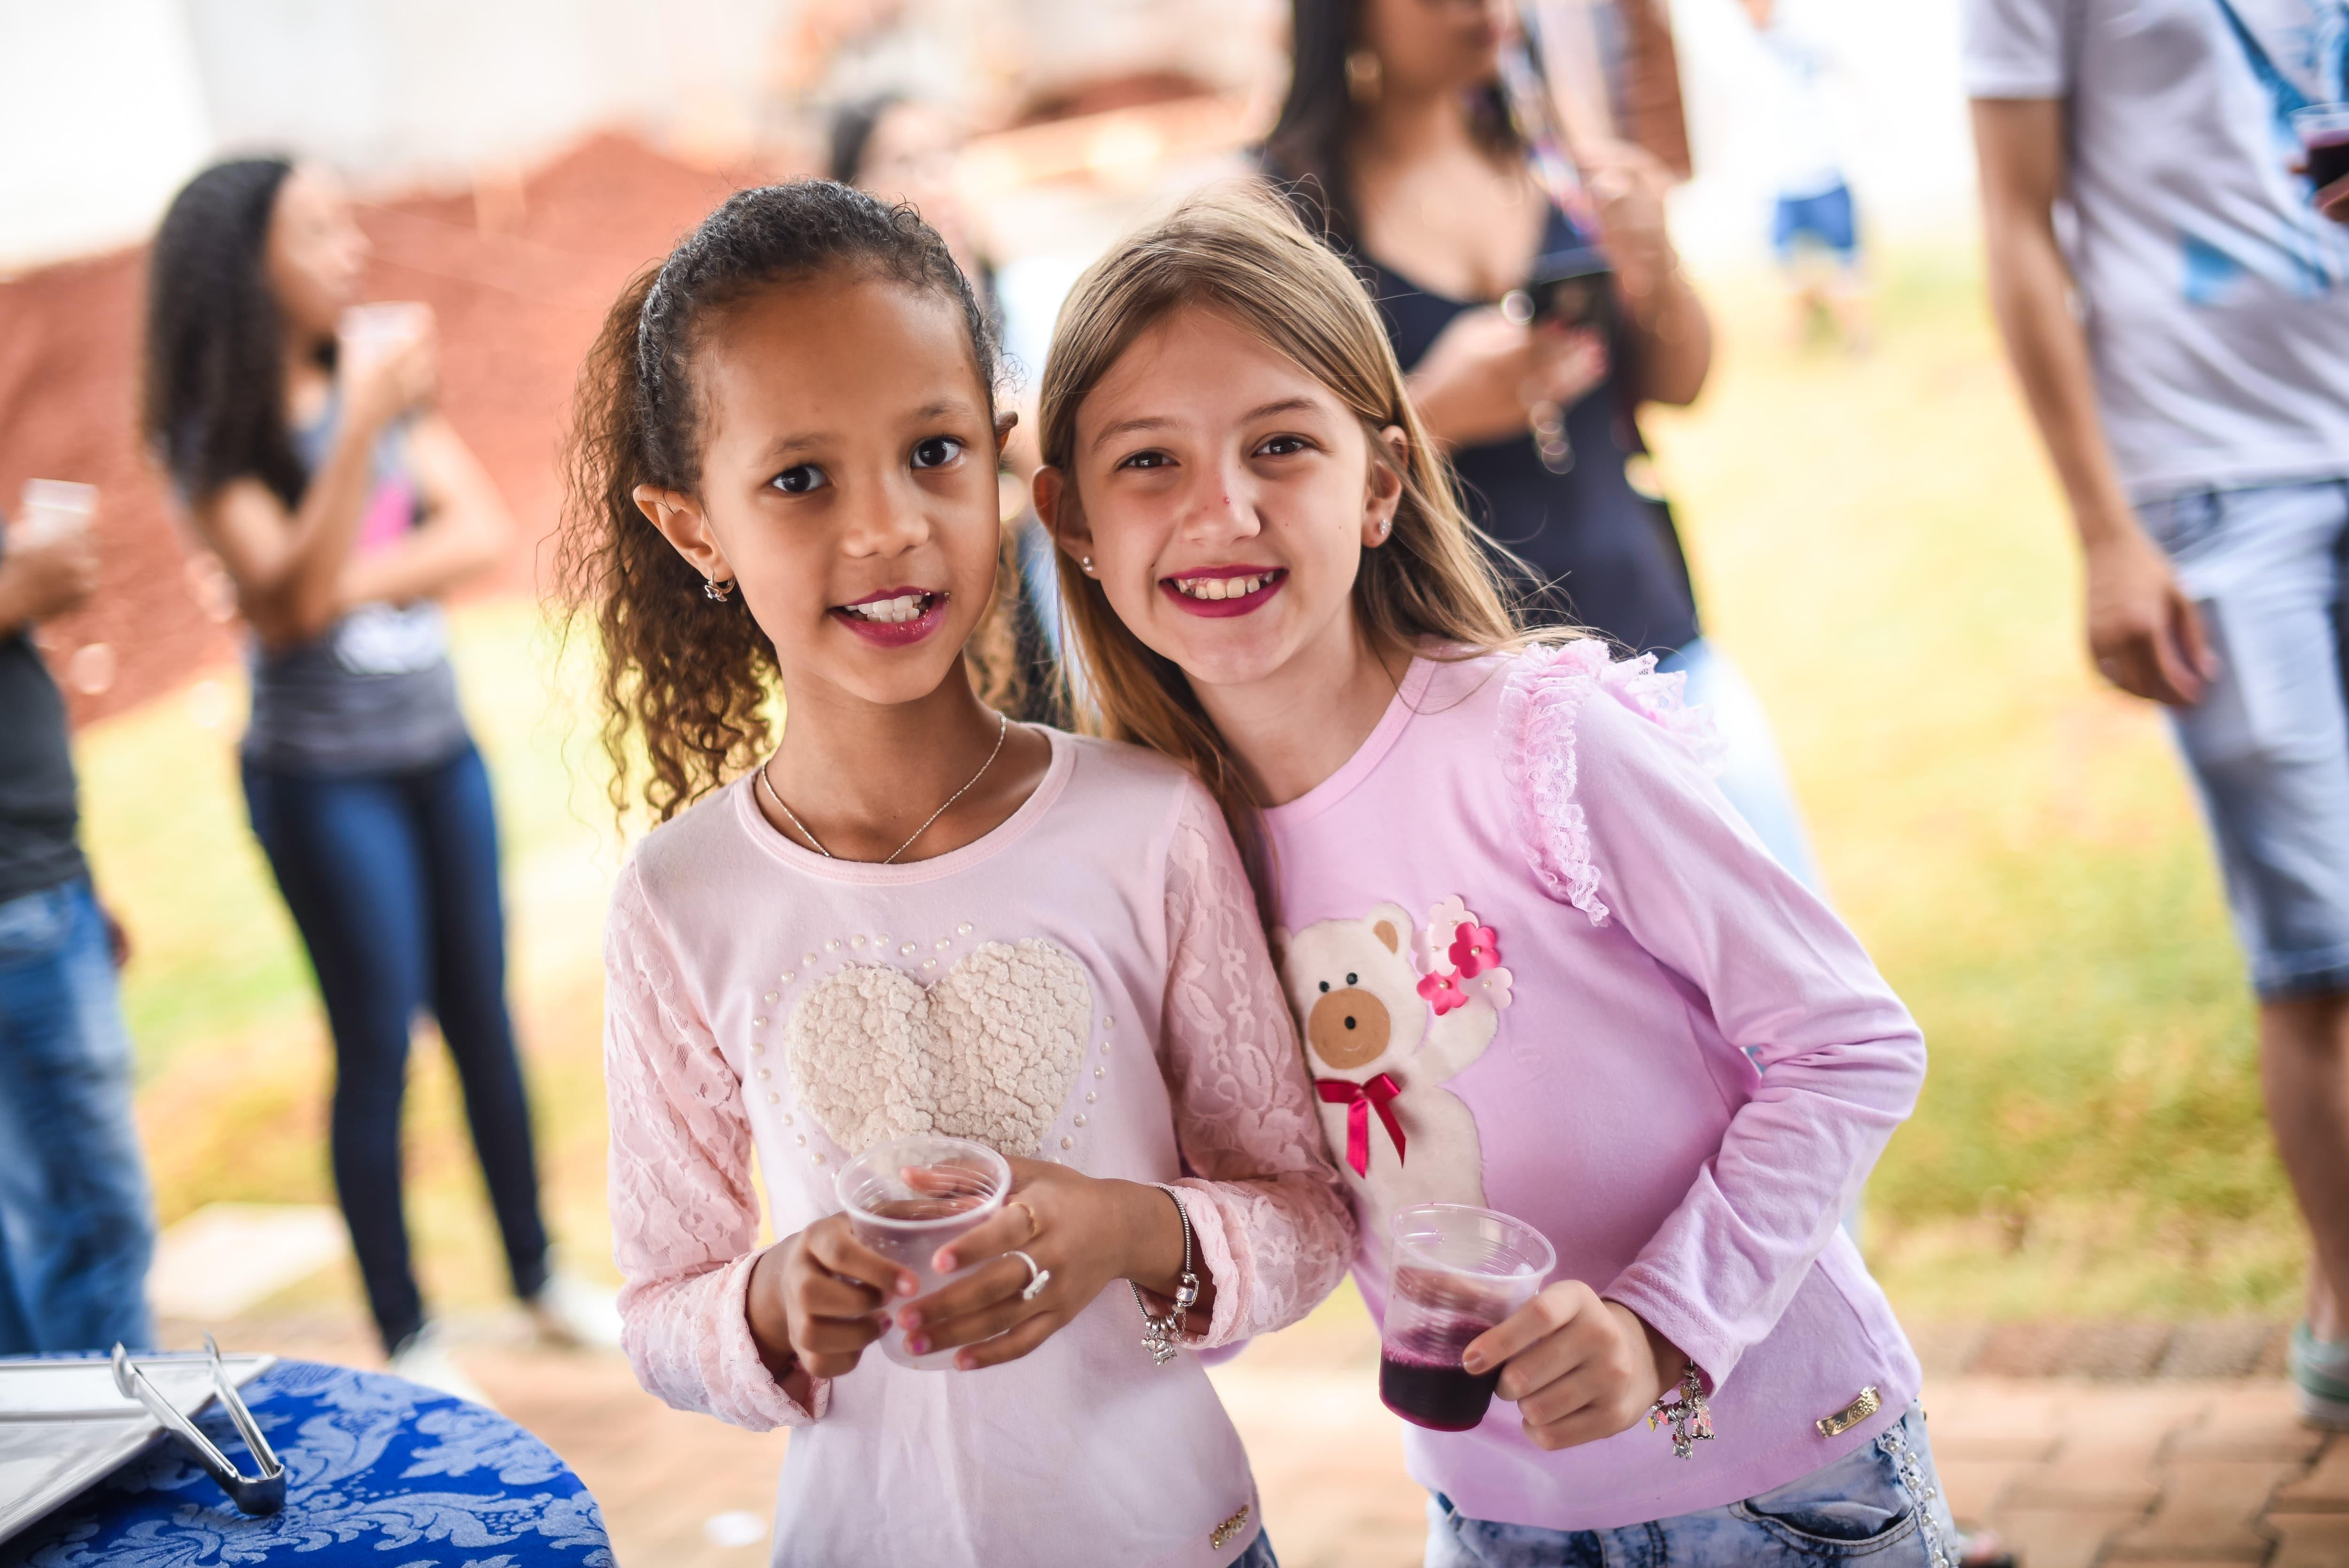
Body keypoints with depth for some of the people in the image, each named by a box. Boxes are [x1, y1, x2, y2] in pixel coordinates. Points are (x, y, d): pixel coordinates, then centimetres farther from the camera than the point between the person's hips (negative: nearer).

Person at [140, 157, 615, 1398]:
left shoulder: (381, 376, 2)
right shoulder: (214, 436, -12)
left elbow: (484, 532, -5)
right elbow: (291, 597, -24)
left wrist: (353, 583, -19)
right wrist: (361, 427, -31)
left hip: (439, 749, 5)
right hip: (324, 775, -5)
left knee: (483, 1016, 14)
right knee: (378, 1046, 2)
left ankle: (540, 1276, 29)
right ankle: (406, 1337, 15)